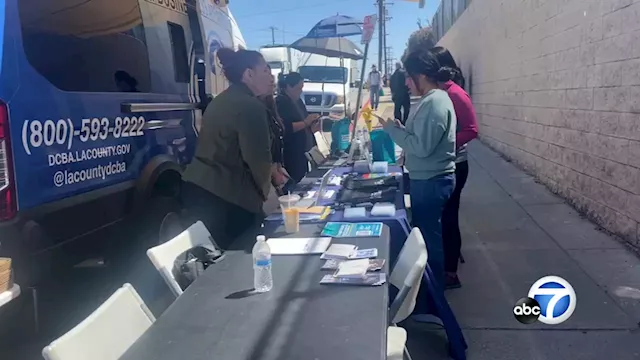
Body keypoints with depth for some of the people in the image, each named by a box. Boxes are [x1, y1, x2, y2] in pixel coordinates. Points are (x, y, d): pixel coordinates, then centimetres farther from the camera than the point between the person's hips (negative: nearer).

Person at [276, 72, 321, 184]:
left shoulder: (298, 101, 14)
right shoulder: (280, 102, -11)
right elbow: (284, 128, -22)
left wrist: (312, 128, 4)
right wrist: (305, 123, -22)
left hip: (303, 152, 8)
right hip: (291, 155, -8)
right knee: (293, 185, -6)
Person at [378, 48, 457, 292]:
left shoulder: (434, 103, -21)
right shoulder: (434, 99, 12)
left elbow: (422, 146, -25)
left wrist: (393, 129, -16)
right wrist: (401, 128, 5)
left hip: (430, 181, -10)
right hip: (429, 179, 10)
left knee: (429, 235, 2)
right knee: (427, 233, 19)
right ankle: (433, 283, 34)